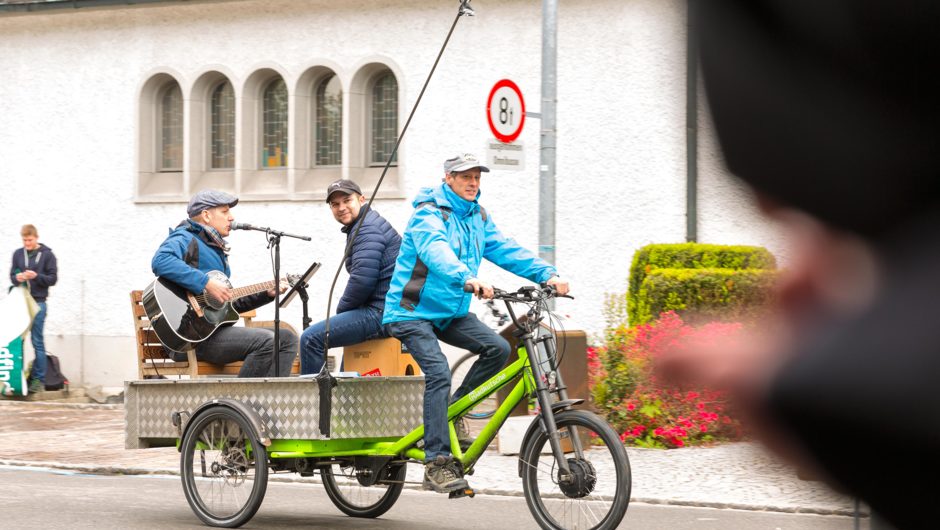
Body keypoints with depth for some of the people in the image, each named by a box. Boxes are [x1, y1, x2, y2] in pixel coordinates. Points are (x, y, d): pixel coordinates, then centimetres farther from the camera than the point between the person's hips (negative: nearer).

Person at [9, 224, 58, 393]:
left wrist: (37, 276, -17)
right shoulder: (18, 254, 11)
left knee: (37, 342, -3)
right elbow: (11, 276, 15)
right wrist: (17, 278, -8)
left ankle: (39, 380, 0)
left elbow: (53, 278, 0)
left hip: (38, 302, -3)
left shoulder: (47, 255, 1)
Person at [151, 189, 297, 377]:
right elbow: (161, 262, -29)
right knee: (265, 341, -25)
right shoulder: (186, 239, -5)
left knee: (286, 338, 2)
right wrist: (207, 283, -29)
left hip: (217, 330, 10)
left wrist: (266, 294, 19)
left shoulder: (216, 249, 25)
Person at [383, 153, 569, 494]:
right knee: (439, 374, -24)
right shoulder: (429, 214, -15)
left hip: (451, 312, 7)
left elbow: (506, 250, 1)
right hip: (412, 312, -7)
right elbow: (436, 250, -34)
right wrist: (466, 278, -53)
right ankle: (436, 464, -25)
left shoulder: (477, 217, 10)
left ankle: (451, 409, 3)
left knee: (497, 348, -13)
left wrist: (547, 274, -15)